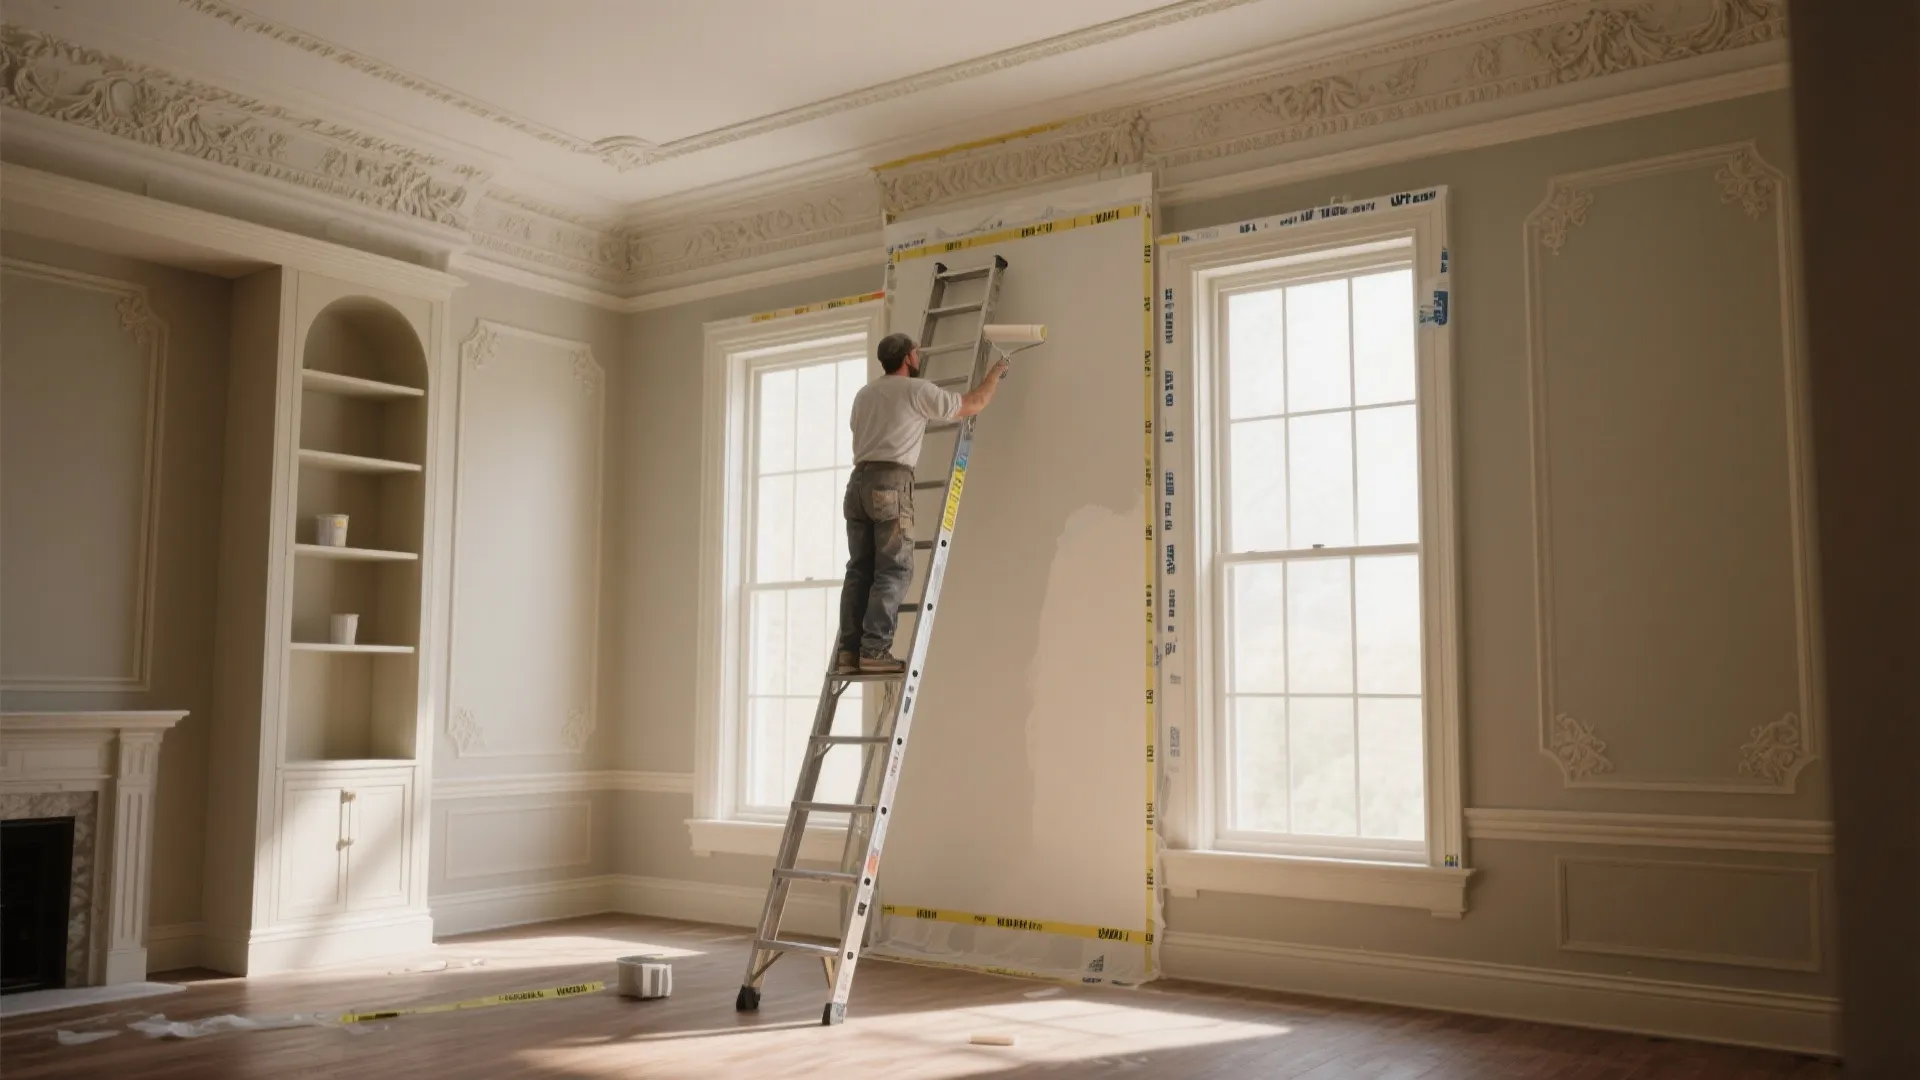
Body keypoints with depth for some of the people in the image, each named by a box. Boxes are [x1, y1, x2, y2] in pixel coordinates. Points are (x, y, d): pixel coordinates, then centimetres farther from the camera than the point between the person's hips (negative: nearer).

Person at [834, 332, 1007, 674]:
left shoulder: (864, 395, 21)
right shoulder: (916, 390, 0)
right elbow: (973, 405, 3)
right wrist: (995, 372, 20)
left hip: (858, 483, 7)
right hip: (891, 483, -7)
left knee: (860, 570, 6)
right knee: (894, 570, -6)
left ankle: (849, 651, 3)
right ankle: (875, 650, -12)